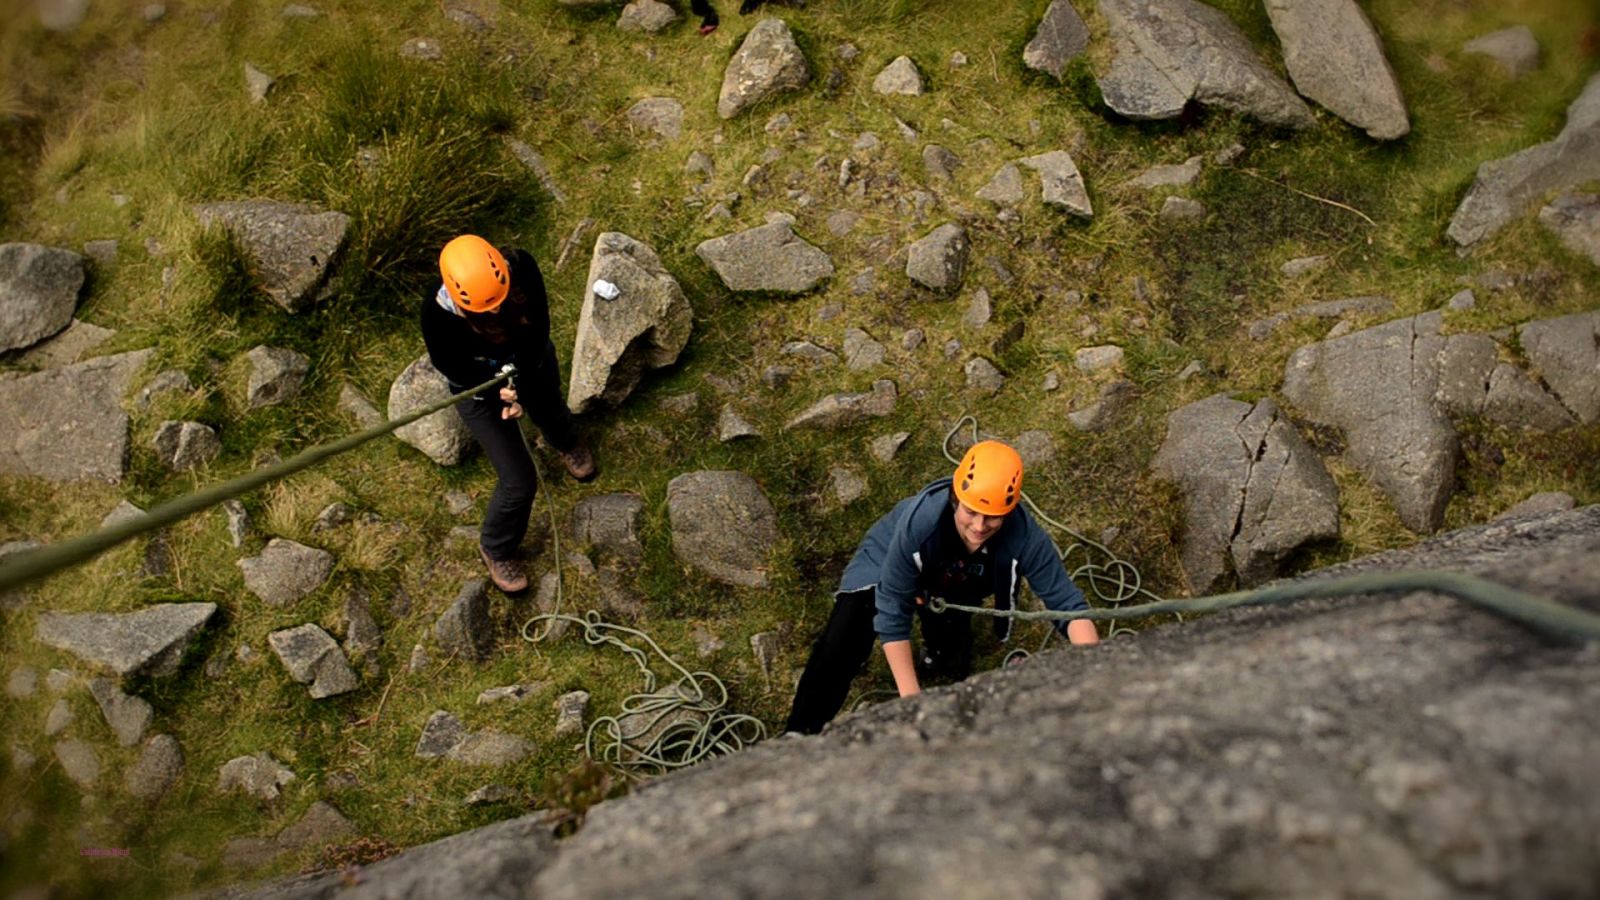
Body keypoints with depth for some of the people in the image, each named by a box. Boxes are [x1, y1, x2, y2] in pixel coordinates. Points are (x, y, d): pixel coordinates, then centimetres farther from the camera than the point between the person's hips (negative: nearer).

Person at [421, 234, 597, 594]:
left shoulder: (521, 267, -34)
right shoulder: (438, 312, -39)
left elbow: (538, 327, -22)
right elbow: (453, 369, -23)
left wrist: (522, 386, -30)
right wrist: (498, 391, -36)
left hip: (533, 364, 4)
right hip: (479, 388, -3)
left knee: (551, 413, 36)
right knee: (519, 482, -1)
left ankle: (567, 444, 78)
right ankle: (496, 550, 31)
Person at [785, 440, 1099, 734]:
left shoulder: (1024, 536, -36)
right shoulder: (917, 523, -43)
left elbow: (1068, 603, -26)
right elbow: (892, 613, -35)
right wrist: (911, 699, -35)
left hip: (952, 582, 3)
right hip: (885, 563, -3)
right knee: (837, 654, -13)